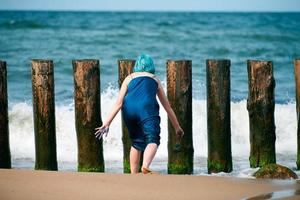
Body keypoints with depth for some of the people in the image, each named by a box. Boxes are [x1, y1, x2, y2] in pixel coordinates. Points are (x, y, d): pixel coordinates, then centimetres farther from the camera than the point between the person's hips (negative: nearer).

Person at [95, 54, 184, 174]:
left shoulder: (129, 78, 28)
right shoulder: (155, 80, 29)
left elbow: (119, 103, 15)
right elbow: (167, 107, 34)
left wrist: (107, 123, 11)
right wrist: (177, 127, 42)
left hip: (129, 109, 3)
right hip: (147, 107, -2)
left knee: (136, 142, 21)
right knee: (152, 139, -15)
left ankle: (133, 175, 22)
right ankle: (145, 167, -43)